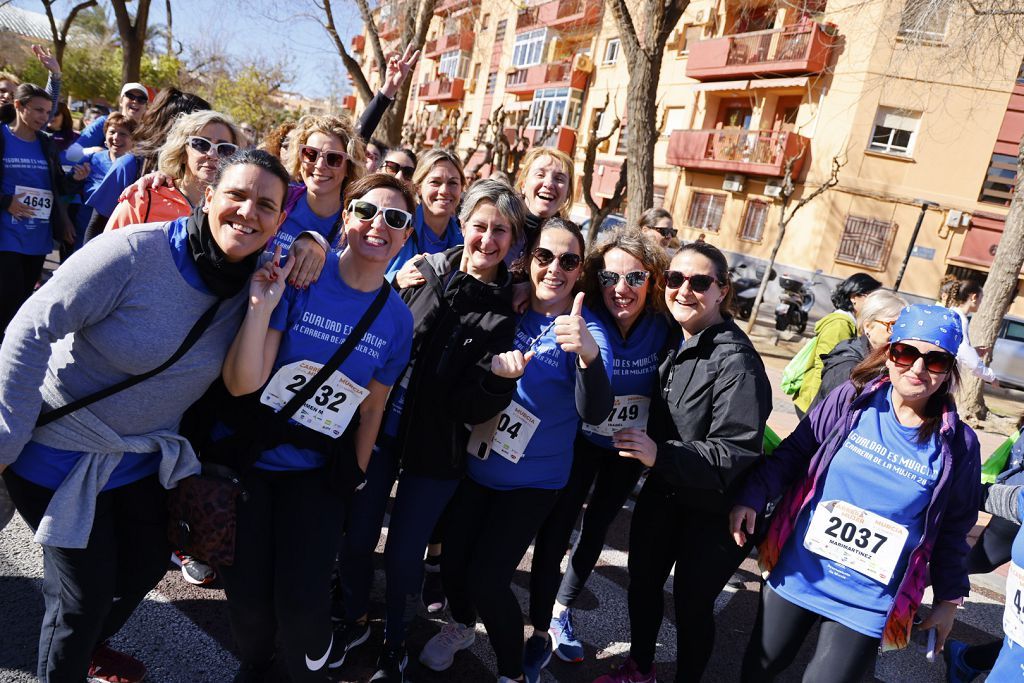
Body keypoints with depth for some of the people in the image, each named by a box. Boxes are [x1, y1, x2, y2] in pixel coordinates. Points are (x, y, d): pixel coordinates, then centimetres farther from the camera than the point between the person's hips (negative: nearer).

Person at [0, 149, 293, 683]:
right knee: (86, 592, 3)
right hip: (64, 452, -6)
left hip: (144, 453, 6)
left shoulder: (257, 278, -9)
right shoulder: (134, 252, -27)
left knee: (148, 565, 22)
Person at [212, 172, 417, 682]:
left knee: (300, 602, -6)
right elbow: (241, 383, -21)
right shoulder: (296, 277, -16)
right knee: (247, 596, 5)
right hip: (246, 457, -1)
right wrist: (260, 308, -33)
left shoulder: (397, 319, -5)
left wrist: (354, 477, 11)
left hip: (316, 471, 2)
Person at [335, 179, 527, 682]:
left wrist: (499, 375, -30)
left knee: (403, 554, 8)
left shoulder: (506, 310, -8)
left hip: (435, 448, -2)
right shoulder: (423, 273, -3)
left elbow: (474, 408, -12)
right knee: (357, 538, 11)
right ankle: (354, 622, 40)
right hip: (377, 428, 2)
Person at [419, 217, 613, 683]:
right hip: (476, 465, 4)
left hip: (532, 481, -4)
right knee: (453, 561, 12)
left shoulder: (586, 330, -15)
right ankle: (461, 626, 45)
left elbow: (594, 412, -30)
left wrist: (589, 353, -48)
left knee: (486, 578, -6)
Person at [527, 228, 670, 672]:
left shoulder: (665, 328, -16)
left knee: (597, 528, 19)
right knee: (554, 533, -4)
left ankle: (562, 611, 42)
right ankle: (540, 633, 18)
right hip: (580, 441, -3)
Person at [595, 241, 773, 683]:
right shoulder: (671, 339, 0)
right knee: (643, 582, 18)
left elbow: (736, 452, -27)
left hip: (712, 508, -7)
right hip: (662, 491, 7)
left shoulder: (735, 360, -23)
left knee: (692, 601, 8)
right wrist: (641, 449, -1)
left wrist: (660, 454, -36)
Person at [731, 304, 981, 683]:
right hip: (796, 575, 1)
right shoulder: (851, 400, -7)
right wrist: (752, 497, -13)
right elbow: (793, 452, -1)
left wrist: (949, 597, 8)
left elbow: (953, 530, 4)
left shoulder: (958, 445, -5)